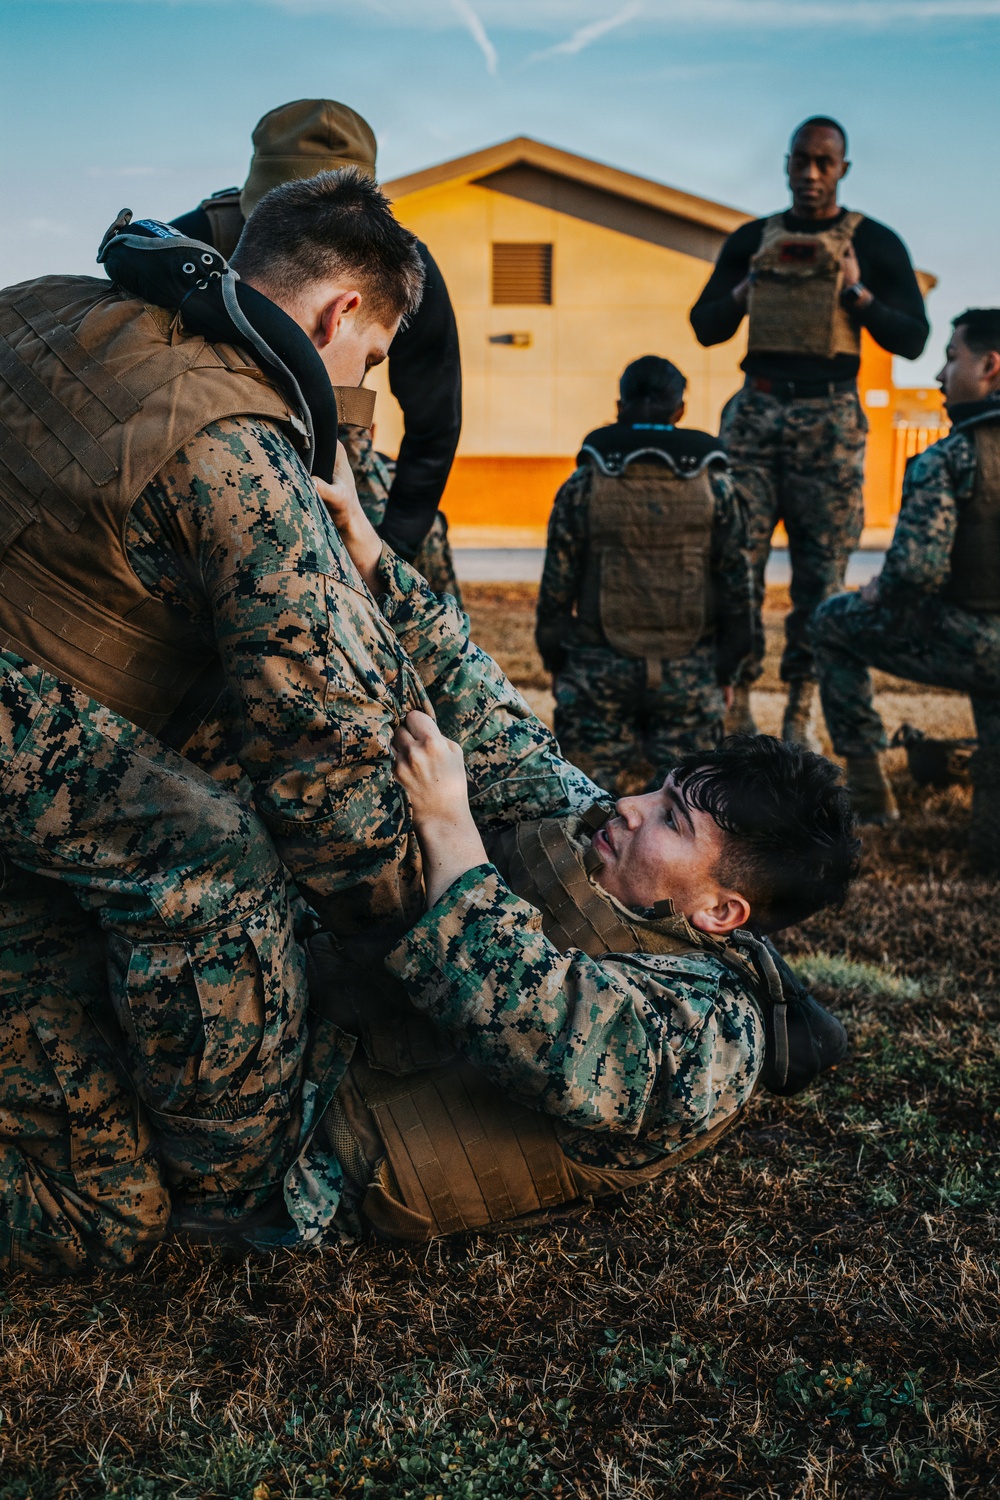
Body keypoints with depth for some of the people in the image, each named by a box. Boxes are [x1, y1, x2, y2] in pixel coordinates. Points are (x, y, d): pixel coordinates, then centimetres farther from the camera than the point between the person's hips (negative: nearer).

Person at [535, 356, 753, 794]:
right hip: (688, 671, 1)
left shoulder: (584, 483, -3)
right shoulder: (713, 483, 0)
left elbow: (556, 585, -1)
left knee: (591, 781, 12)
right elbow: (736, 585, 3)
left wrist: (555, 662, 11)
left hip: (601, 667, 0)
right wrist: (726, 671, 13)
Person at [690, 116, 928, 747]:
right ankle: (736, 701, 0)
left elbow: (913, 339, 2)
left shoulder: (875, 243, 7)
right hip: (756, 410, 2)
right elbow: (705, 327, 14)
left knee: (822, 568, -2)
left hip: (830, 417, -2)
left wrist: (856, 292, -12)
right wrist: (748, 287, -3)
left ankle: (800, 712, 6)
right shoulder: (752, 239, 14)